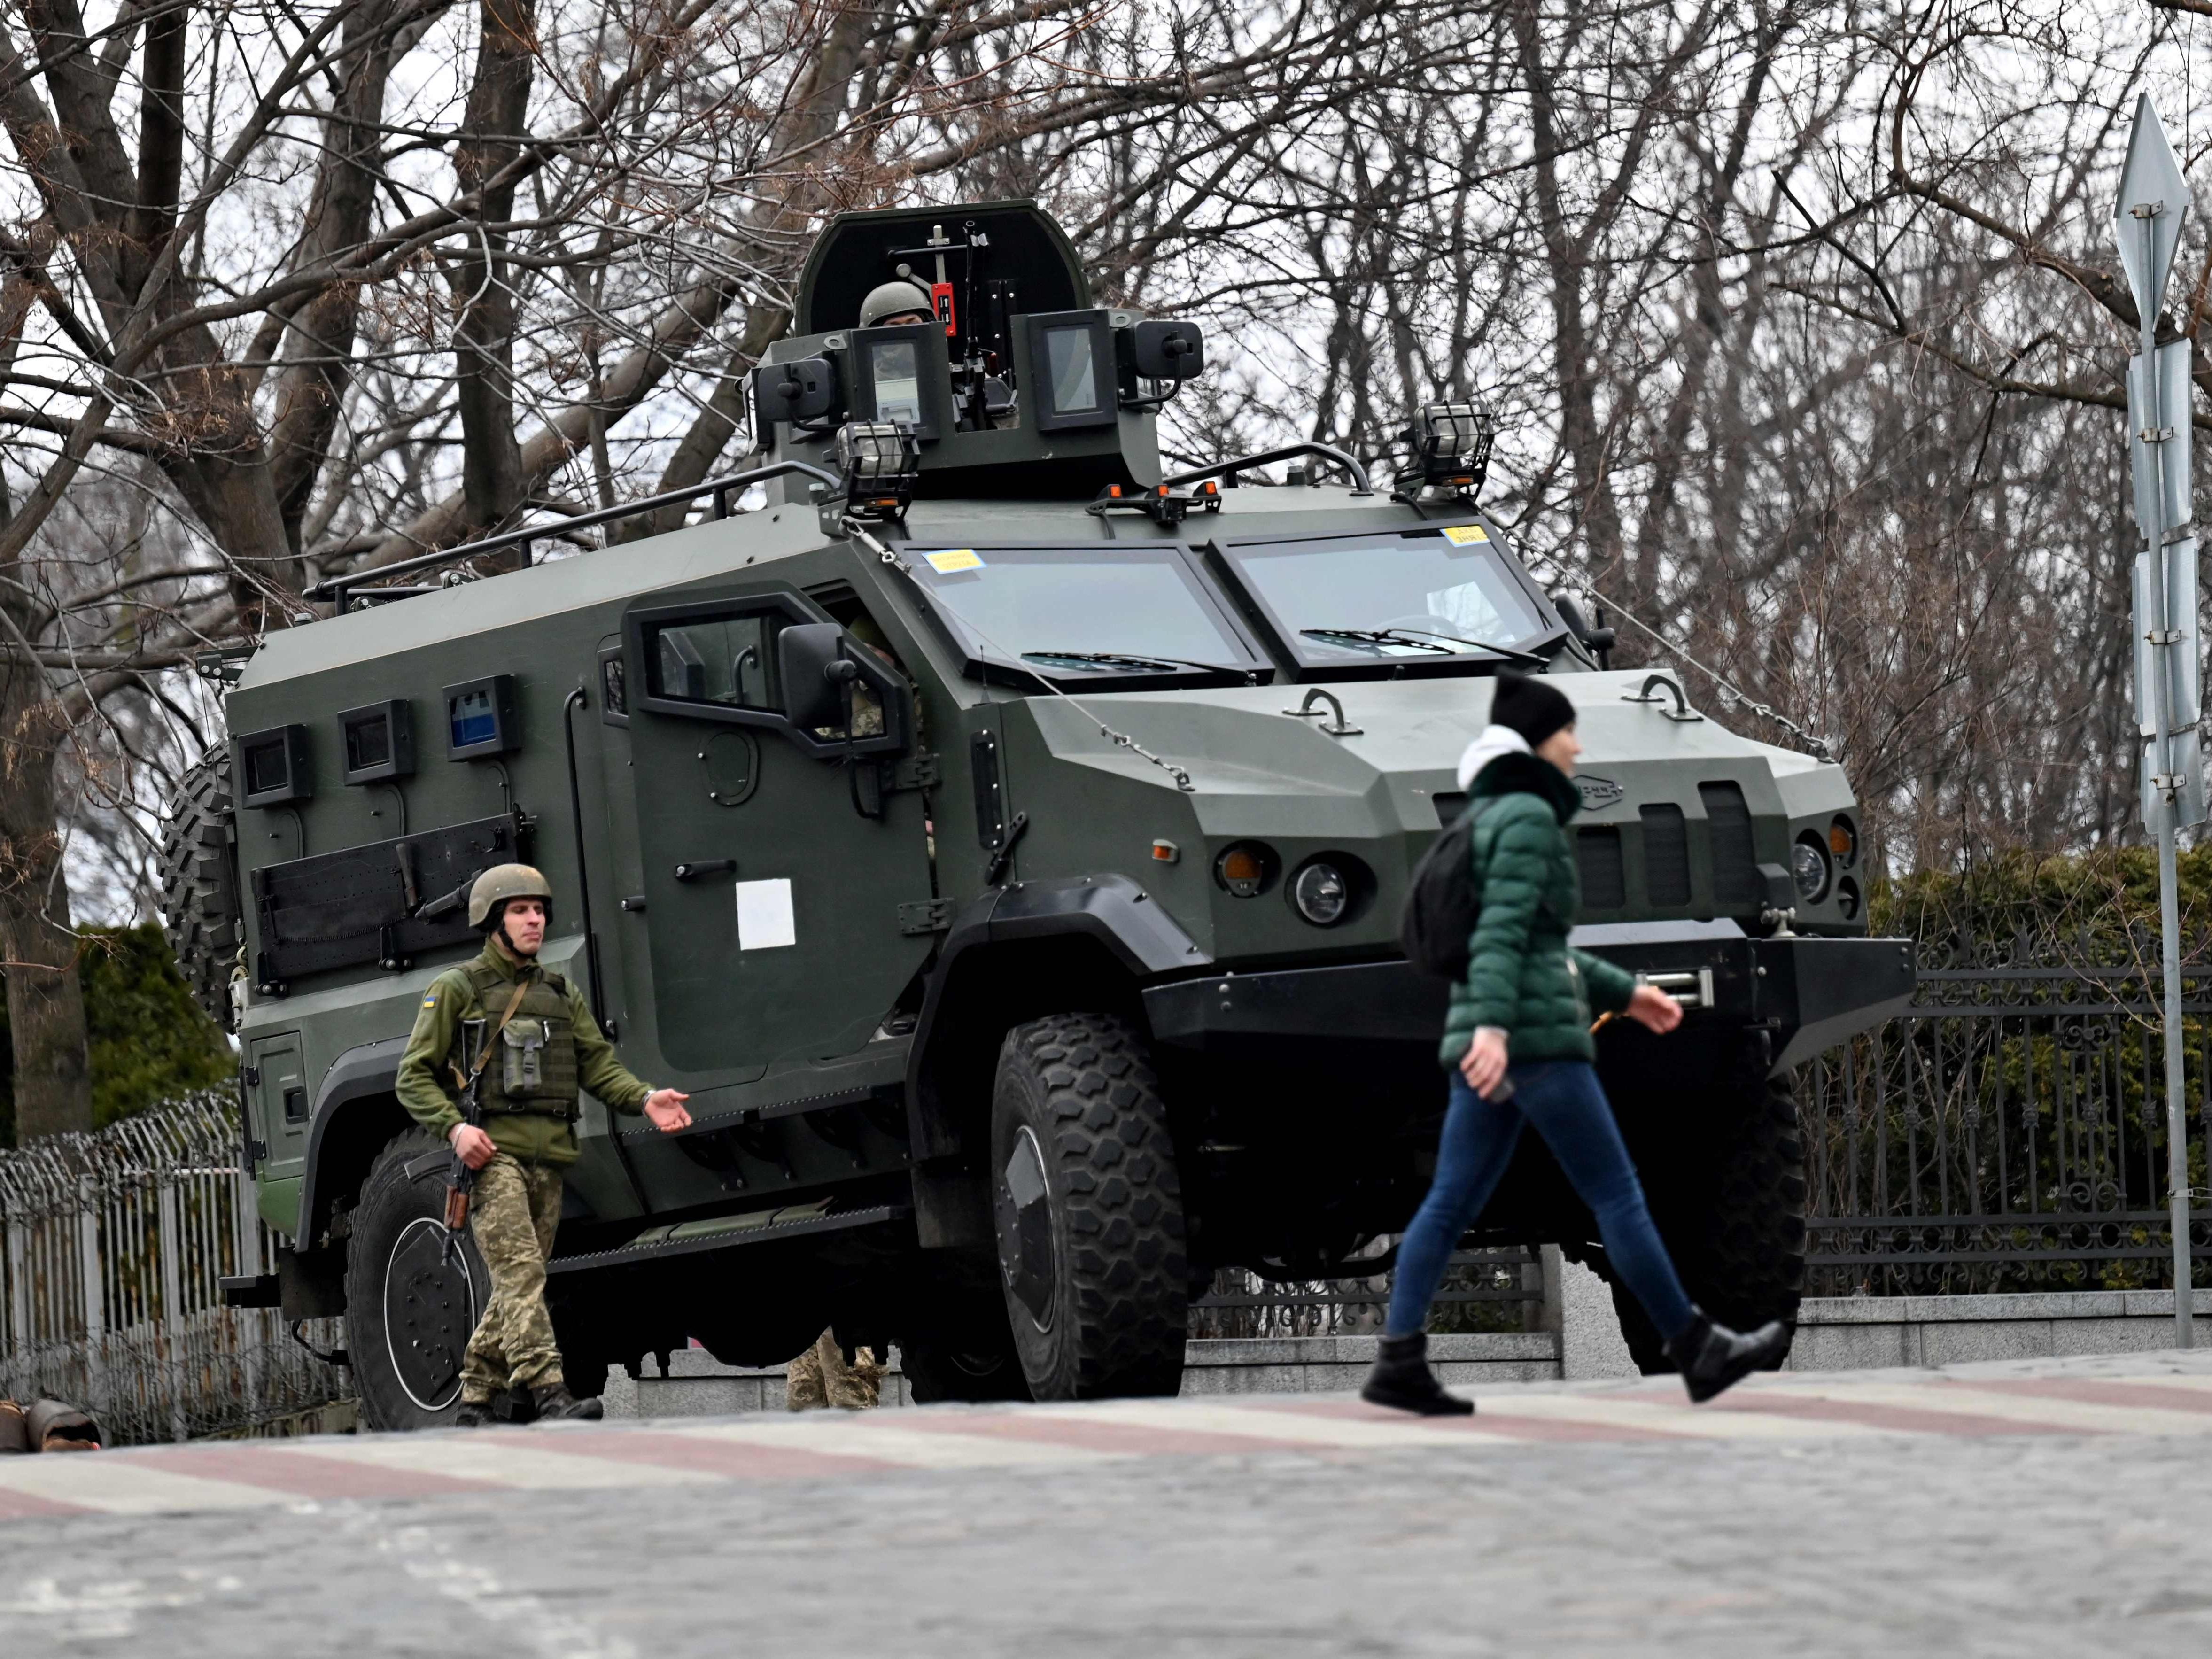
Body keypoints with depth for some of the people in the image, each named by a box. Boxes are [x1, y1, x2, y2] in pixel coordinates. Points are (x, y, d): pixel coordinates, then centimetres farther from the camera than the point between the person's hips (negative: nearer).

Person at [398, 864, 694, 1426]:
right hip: (491, 1151, -6)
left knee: (518, 1285, 6)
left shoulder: (562, 995, 21)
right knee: (520, 1271, -18)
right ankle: (550, 1394, -30)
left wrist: (645, 1099, -6)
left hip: (549, 1157, 6)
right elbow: (415, 1077, 2)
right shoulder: (456, 990, 4)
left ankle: (475, 1400, 15)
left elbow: (599, 1063, 14)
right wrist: (454, 1127, -15)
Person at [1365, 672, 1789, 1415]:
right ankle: (1698, 1352, 3)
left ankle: (1399, 1361, -7)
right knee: (1617, 1195, -3)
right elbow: (1503, 931, -21)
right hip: (1535, 1035, -10)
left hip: (1484, 1044, 10)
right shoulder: (1527, 815, -8)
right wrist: (1494, 1026, -30)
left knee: (1451, 1204, 2)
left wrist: (1624, 991, 30)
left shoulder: (1489, 817, 21)